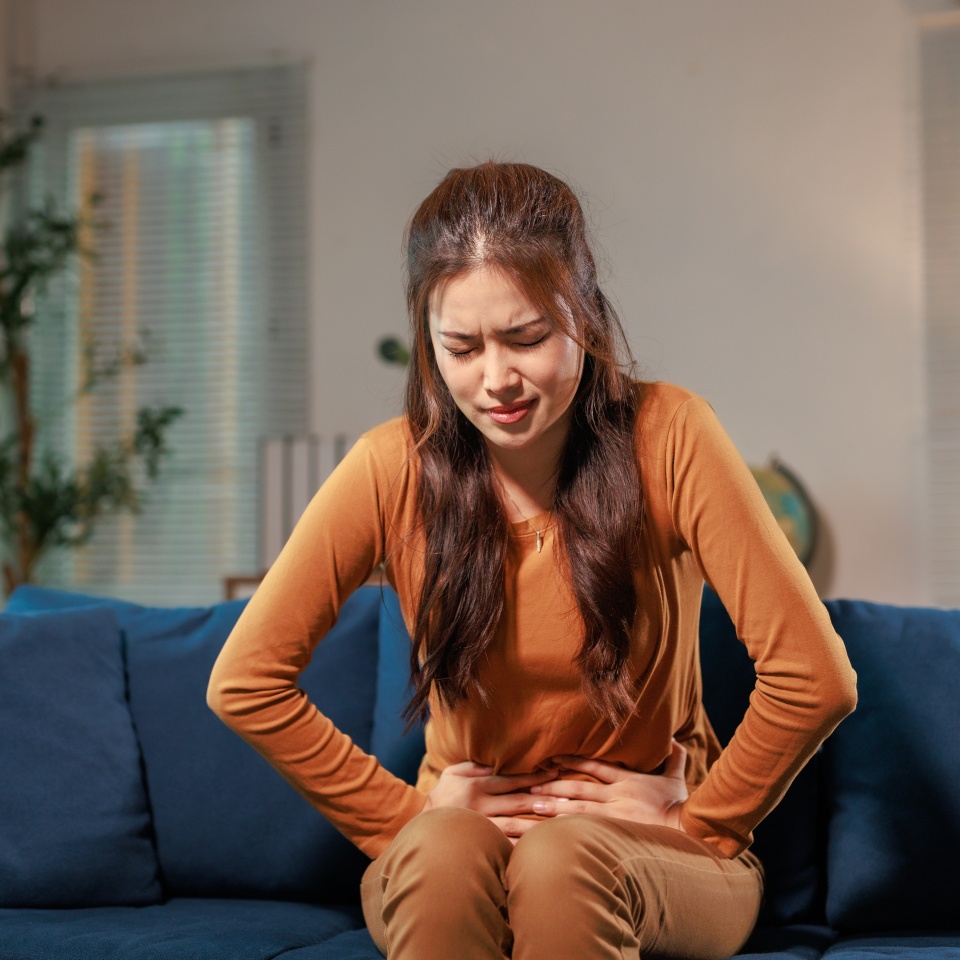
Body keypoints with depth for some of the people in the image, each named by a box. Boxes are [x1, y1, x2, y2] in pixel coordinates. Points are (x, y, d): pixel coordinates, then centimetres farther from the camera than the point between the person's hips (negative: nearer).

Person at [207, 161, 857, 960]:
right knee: (441, 852, -34)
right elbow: (245, 683, -4)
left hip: (654, 855, -1)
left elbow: (815, 678, -14)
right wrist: (407, 816, -5)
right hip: (452, 862, 1)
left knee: (564, 856, -35)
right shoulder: (395, 469, -8)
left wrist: (698, 821, -7)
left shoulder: (668, 437, -12)